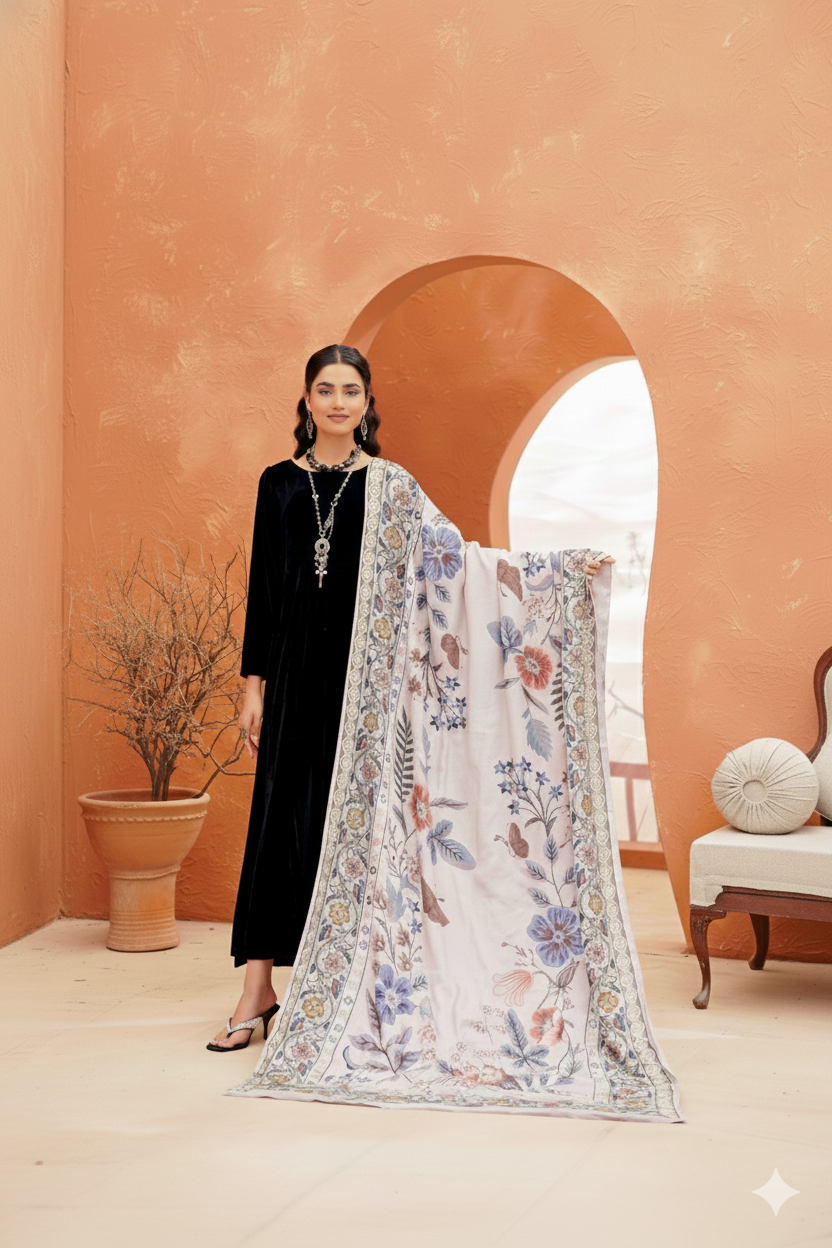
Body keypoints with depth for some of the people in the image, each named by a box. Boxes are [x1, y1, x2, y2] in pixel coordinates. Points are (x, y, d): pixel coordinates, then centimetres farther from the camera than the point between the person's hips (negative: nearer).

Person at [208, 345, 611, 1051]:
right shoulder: (280, 483, 8)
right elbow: (263, 588, 8)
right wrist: (254, 685, 3)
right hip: (297, 667, 1)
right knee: (281, 819, 0)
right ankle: (259, 989, 6)